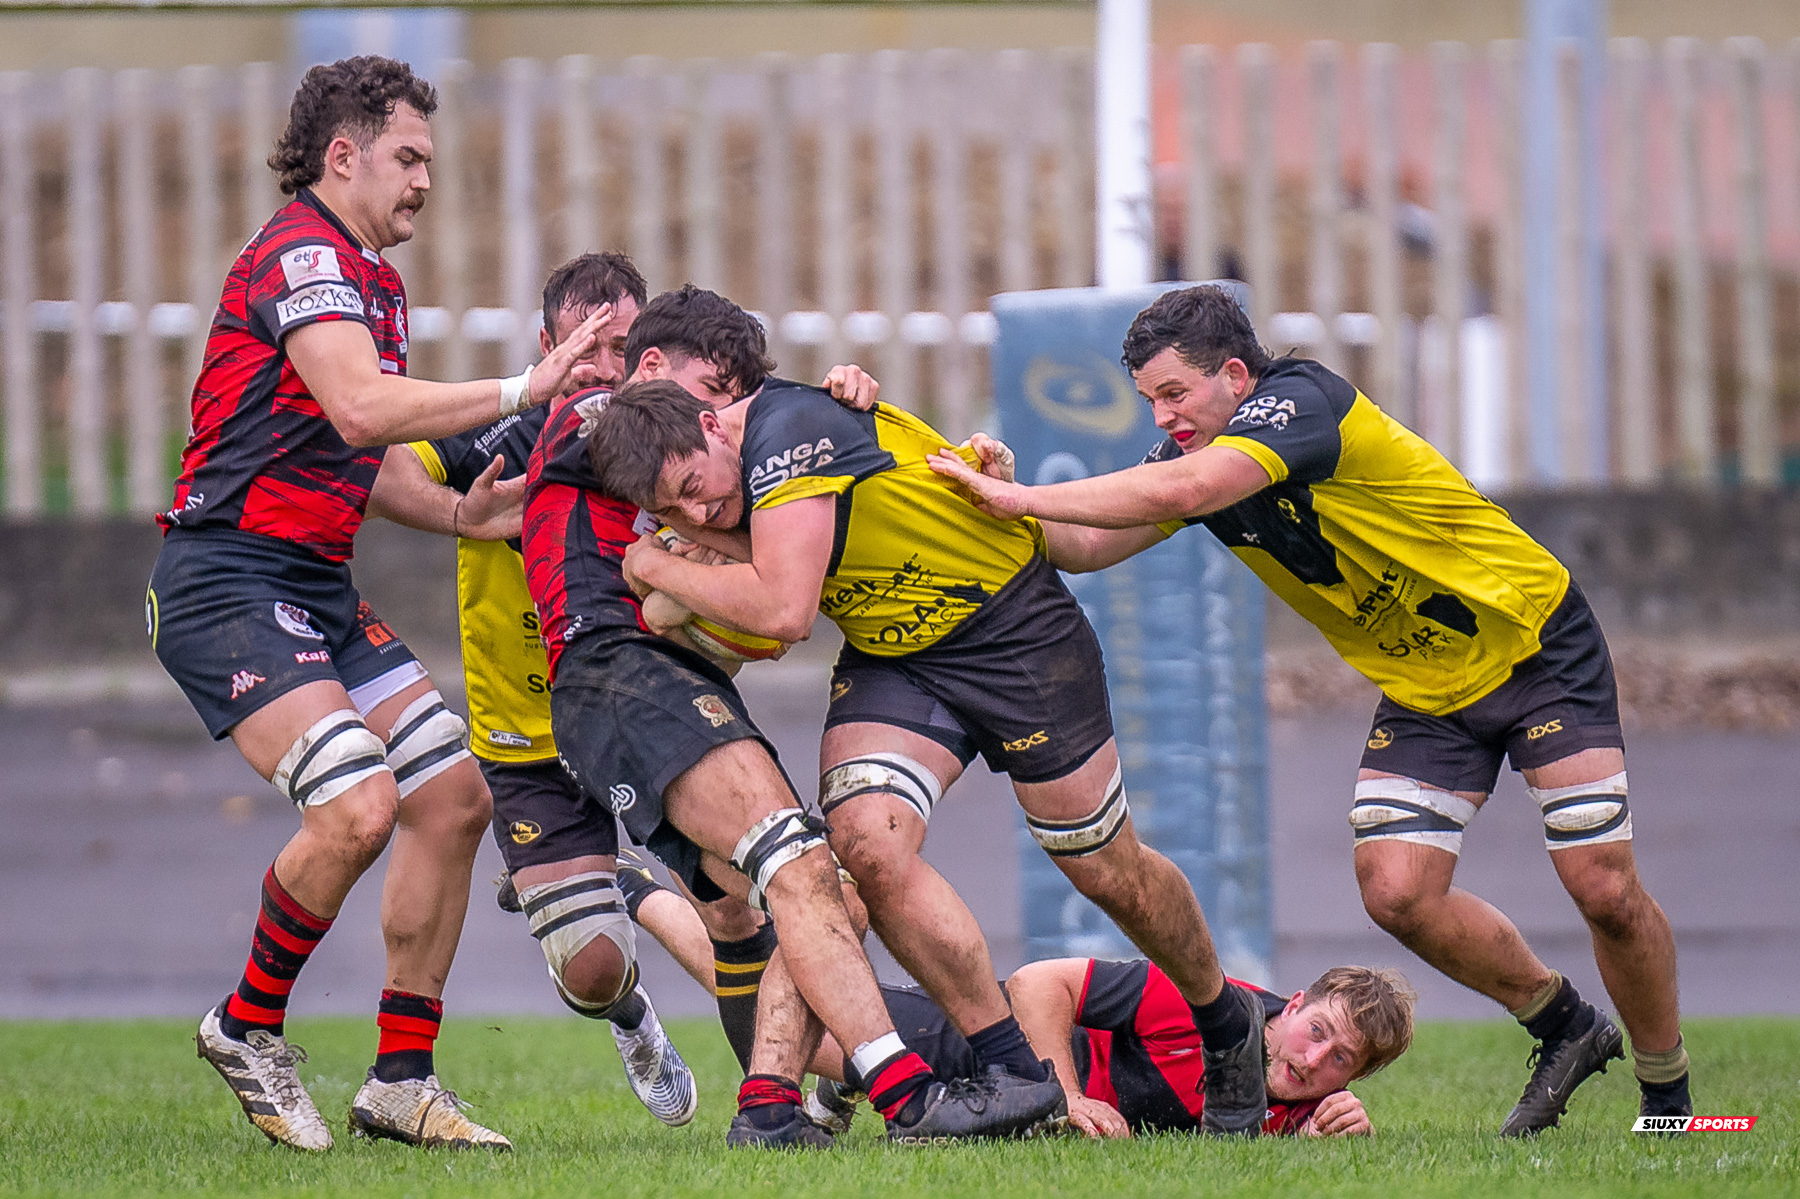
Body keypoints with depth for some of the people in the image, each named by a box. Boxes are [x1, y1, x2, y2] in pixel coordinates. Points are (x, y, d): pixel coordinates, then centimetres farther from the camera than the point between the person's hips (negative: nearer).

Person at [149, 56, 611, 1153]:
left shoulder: (370, 281, 20)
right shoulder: (301, 255, -13)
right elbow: (359, 407, -29)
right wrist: (521, 392, -26)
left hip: (320, 589, 11)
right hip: (230, 579, -10)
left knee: (453, 797, 5)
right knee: (357, 807, -24)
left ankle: (402, 1081, 10)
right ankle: (250, 1027, -2)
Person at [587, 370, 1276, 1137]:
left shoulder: (787, 429, -30)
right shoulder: (730, 489, -5)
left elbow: (782, 610, -36)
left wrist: (655, 569, -24)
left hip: (1015, 625, -6)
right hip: (889, 662, 6)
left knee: (1110, 872, 5)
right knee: (864, 843, -20)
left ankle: (1225, 1021, 34)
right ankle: (1014, 1074, -12)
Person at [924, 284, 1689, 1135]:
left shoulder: (1301, 399, -26)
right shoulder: (1197, 453, -1)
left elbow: (1178, 491, -39)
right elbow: (1086, 545, -3)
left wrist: (1019, 495, -35)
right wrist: (1004, 504, -22)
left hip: (1534, 644, -7)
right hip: (1425, 691, 8)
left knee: (1603, 886, -13)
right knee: (1396, 890, -8)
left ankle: (1669, 1092, 8)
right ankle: (1566, 1030, 15)